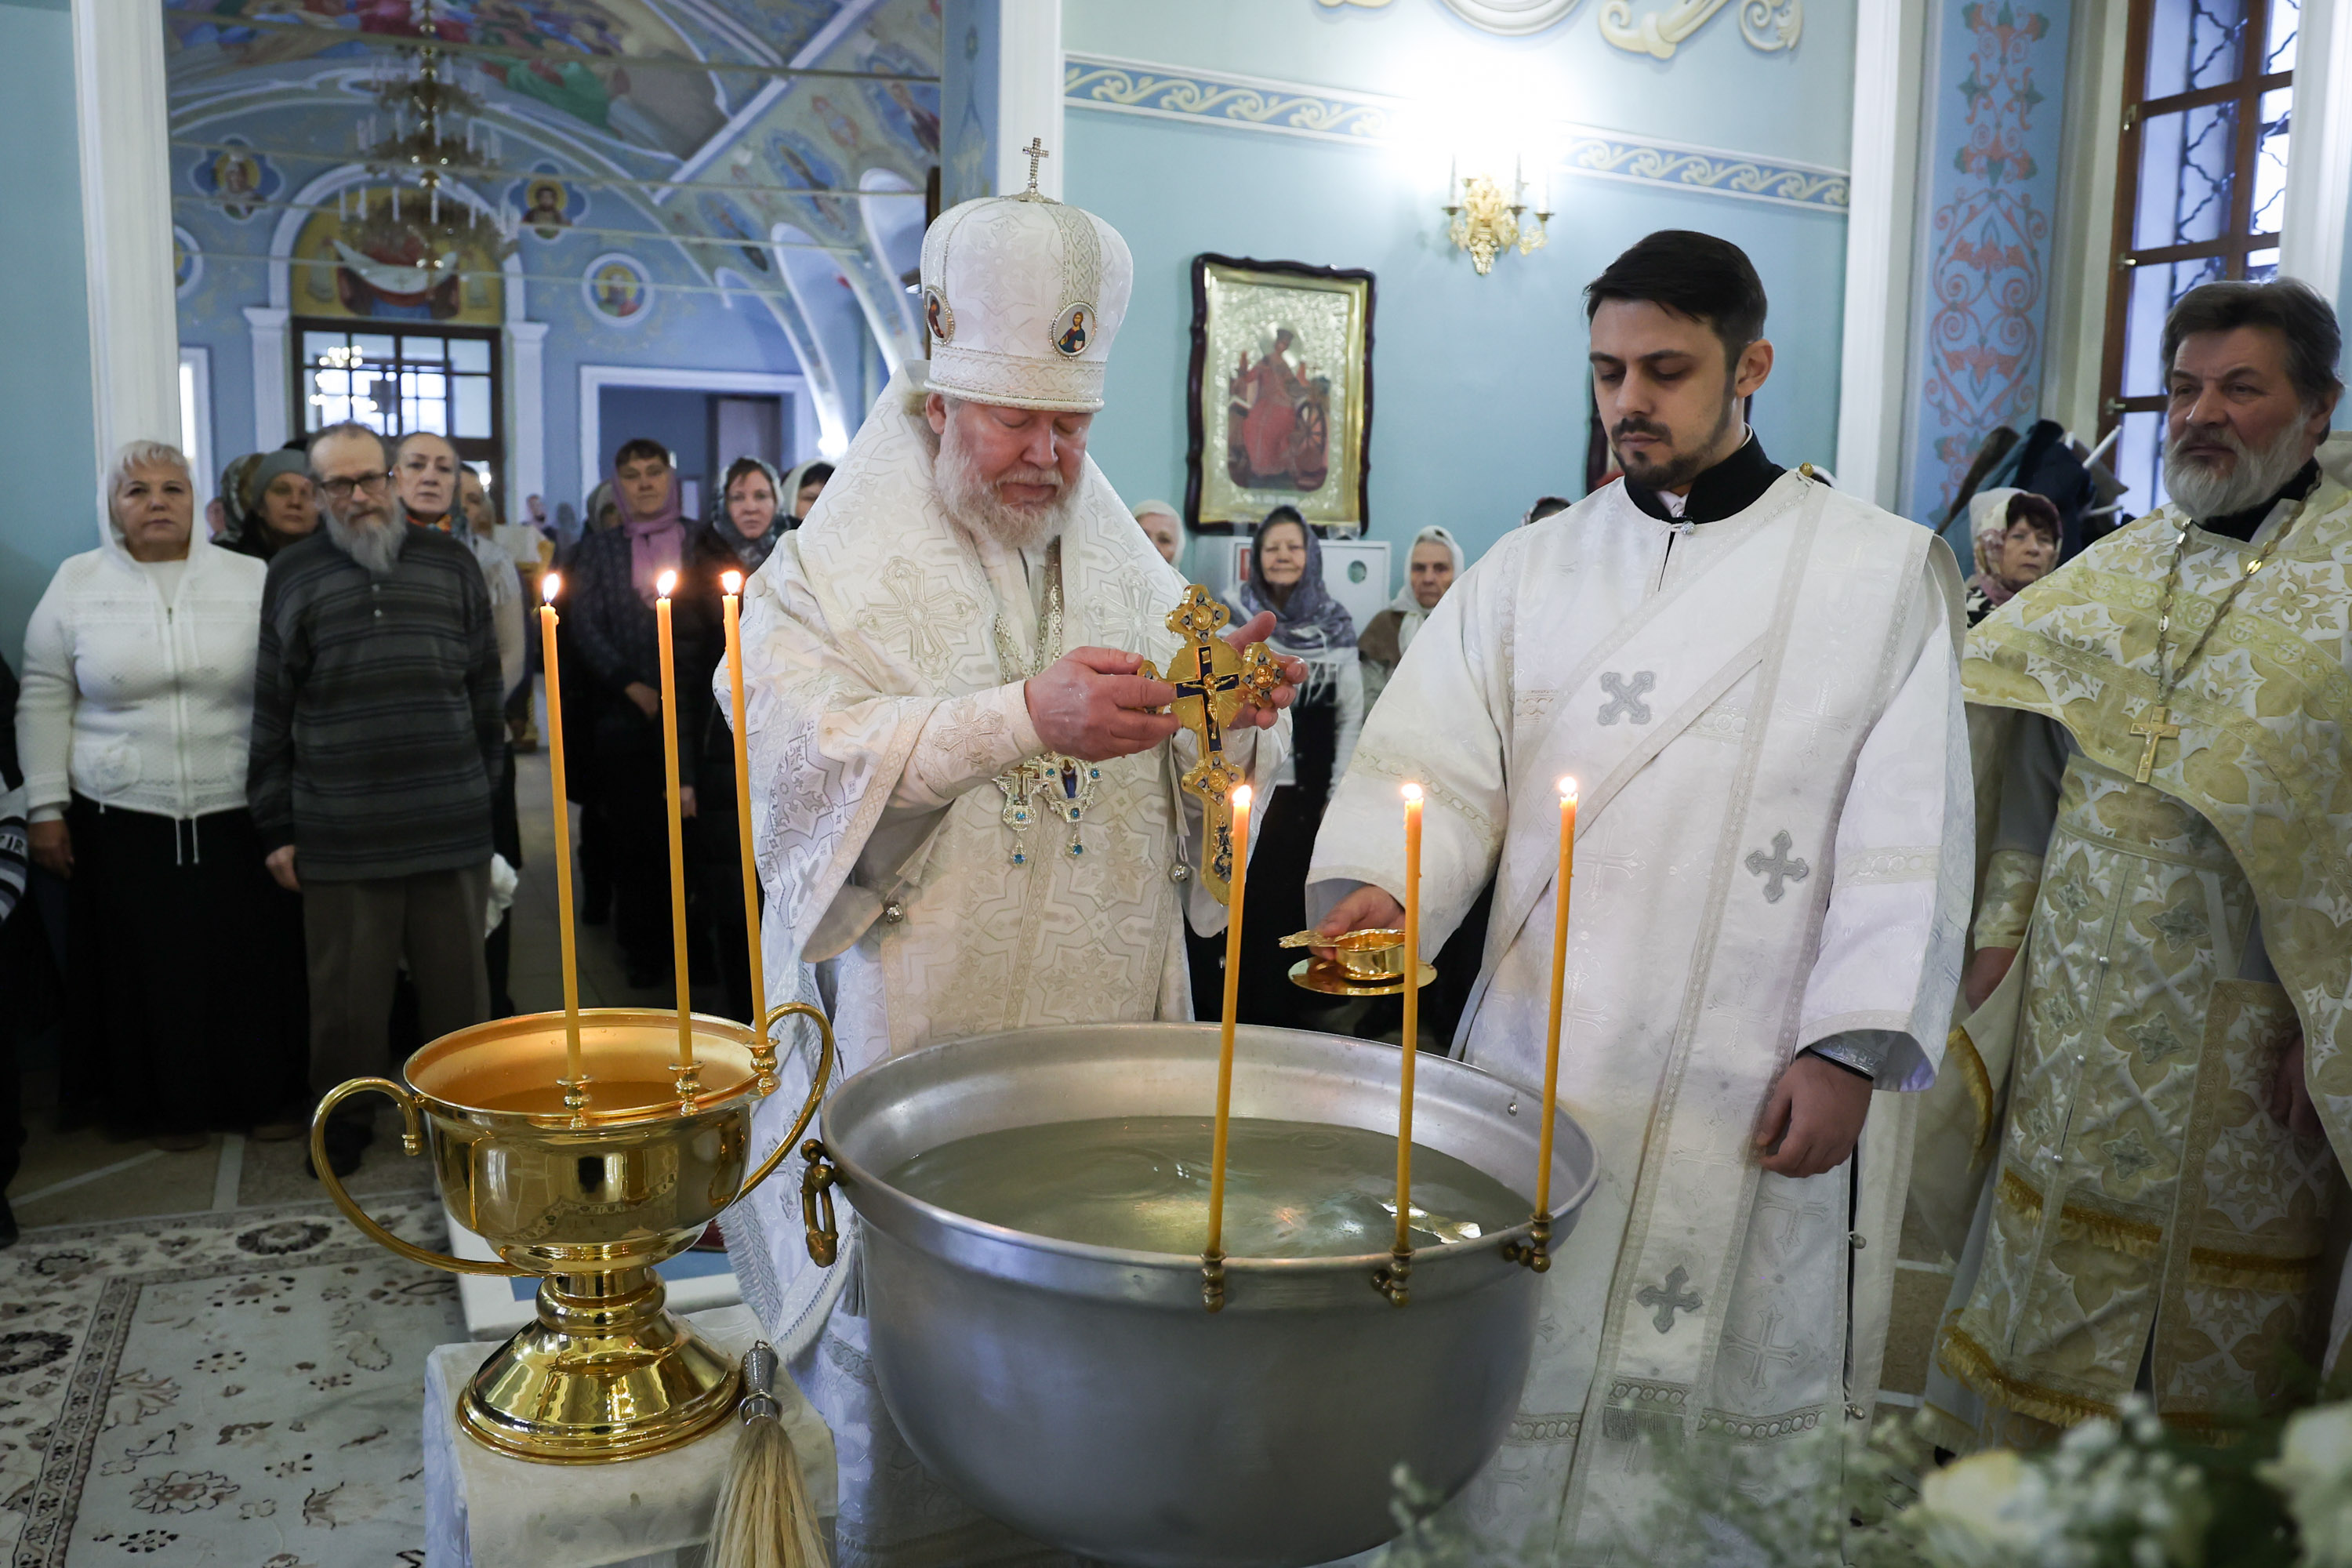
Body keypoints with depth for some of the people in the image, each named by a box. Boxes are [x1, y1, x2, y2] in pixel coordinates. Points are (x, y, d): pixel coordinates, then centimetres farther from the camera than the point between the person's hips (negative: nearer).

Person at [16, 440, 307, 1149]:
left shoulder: (251, 580, 3)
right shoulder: (77, 583, 4)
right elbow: (44, 702, 6)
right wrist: (46, 807, 1)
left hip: (238, 815, 0)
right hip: (122, 818, 0)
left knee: (251, 962, 3)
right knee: (149, 970, 5)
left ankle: (265, 1094, 20)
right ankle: (165, 1104, 23)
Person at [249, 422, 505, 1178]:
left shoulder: (450, 563, 7)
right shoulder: (292, 575, 4)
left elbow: (485, 688, 10)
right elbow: (271, 711, 4)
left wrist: (486, 787, 8)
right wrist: (278, 828, 2)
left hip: (452, 825, 1)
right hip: (339, 832, -1)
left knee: (457, 978, 10)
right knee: (348, 989, 9)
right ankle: (343, 1116, 27)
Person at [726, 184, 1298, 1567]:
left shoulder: (1132, 571, 11)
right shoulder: (835, 572, -1)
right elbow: (807, 752, -18)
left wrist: (1237, 715, -14)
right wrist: (1027, 717, -28)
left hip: (1107, 1069, 4)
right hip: (915, 1063, -3)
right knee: (910, 1446, 8)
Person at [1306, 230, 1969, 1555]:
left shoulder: (1886, 573, 3)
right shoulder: (1531, 572, 8)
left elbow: (1908, 834, -1)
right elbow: (1437, 765, 0)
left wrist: (1850, 1049, -9)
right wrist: (1373, 886, -20)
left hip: (1763, 1095, -2)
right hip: (1543, 1068, 2)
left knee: (1734, 1401, 8)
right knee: (1526, 1407, 9)